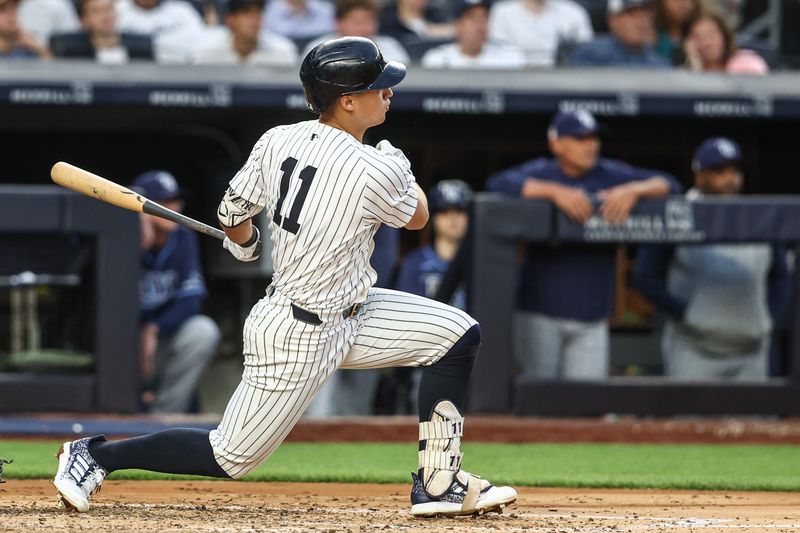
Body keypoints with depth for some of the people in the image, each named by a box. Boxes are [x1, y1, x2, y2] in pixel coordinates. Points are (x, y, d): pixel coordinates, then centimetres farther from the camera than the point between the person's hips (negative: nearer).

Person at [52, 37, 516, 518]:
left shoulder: (278, 141, -4)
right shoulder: (375, 172, -25)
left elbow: (233, 214, 8)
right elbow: (417, 217, -3)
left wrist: (245, 245, 30)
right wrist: (398, 163, 16)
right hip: (300, 338, -9)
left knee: (459, 333, 6)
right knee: (231, 457, 2)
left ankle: (439, 483, 11)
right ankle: (98, 455, 14)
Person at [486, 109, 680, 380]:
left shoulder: (612, 174, 9)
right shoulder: (540, 173, 0)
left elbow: (669, 185, 6)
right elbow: (499, 184, -19)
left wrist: (634, 190, -15)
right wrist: (555, 191, -28)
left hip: (592, 320, 3)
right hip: (539, 316, -3)